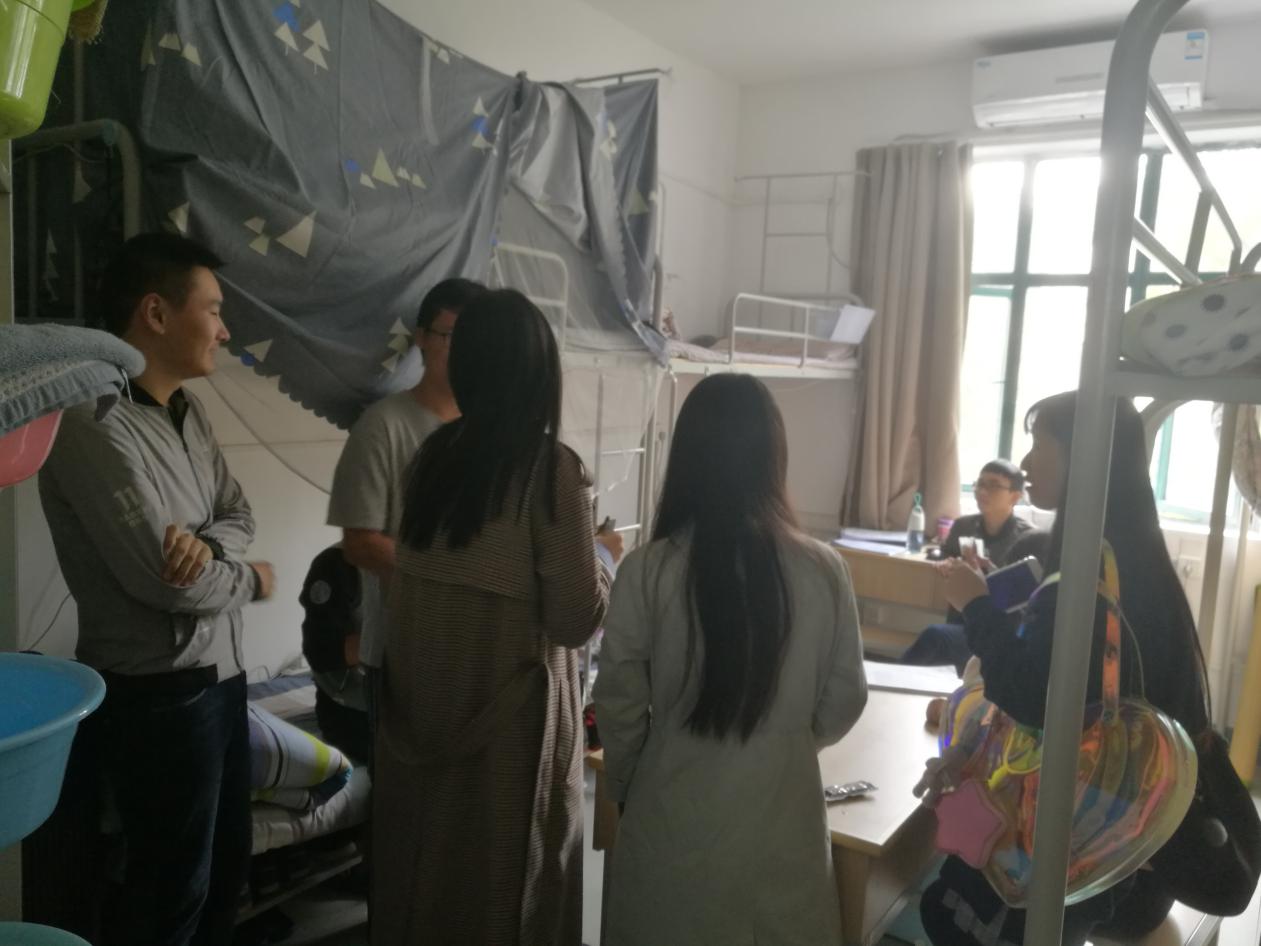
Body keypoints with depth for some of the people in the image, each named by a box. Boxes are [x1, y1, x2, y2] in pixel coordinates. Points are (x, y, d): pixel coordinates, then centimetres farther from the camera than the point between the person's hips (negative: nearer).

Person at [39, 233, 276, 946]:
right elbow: (160, 578, -26)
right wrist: (252, 579, -7)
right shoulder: (95, 426, -22)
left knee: (228, 866, 21)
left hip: (221, 670, 8)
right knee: (172, 887, 10)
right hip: (157, 690, -8)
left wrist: (207, 544, -16)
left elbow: (240, 515, 7)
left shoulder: (189, 411, 7)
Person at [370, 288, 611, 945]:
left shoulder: (434, 453, -1)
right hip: (508, 719, -6)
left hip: (419, 708, 6)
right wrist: (606, 566, 4)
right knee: (503, 887, 14)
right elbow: (577, 620, -16)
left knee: (423, 869, 22)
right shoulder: (551, 470, -18)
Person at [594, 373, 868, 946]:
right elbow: (844, 701, -1)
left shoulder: (647, 571, -16)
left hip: (673, 817, -1)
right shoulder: (822, 570, -12)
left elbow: (619, 706, -8)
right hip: (781, 818, 1)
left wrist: (624, 787, 11)